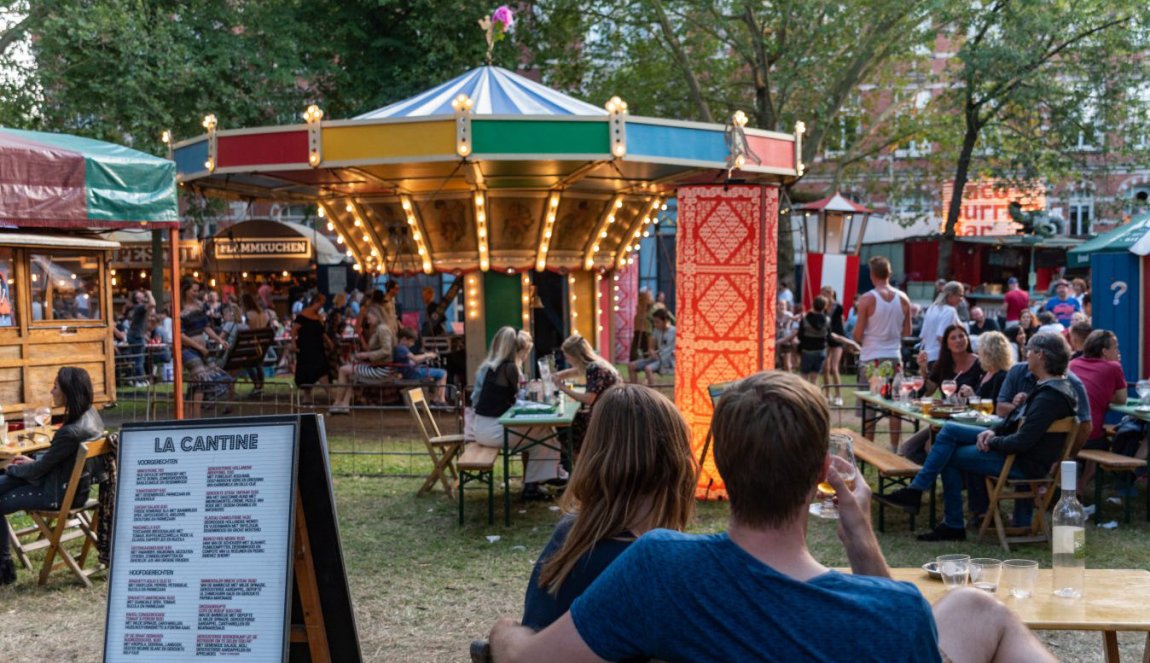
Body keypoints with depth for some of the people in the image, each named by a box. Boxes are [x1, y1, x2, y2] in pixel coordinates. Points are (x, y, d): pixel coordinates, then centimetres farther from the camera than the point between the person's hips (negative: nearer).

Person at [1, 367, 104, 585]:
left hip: (61, 494, -9)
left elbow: (40, 468, -18)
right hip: (75, 483, 9)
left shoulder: (71, 432, -31)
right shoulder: (91, 414, -4)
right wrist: (33, 460, 10)